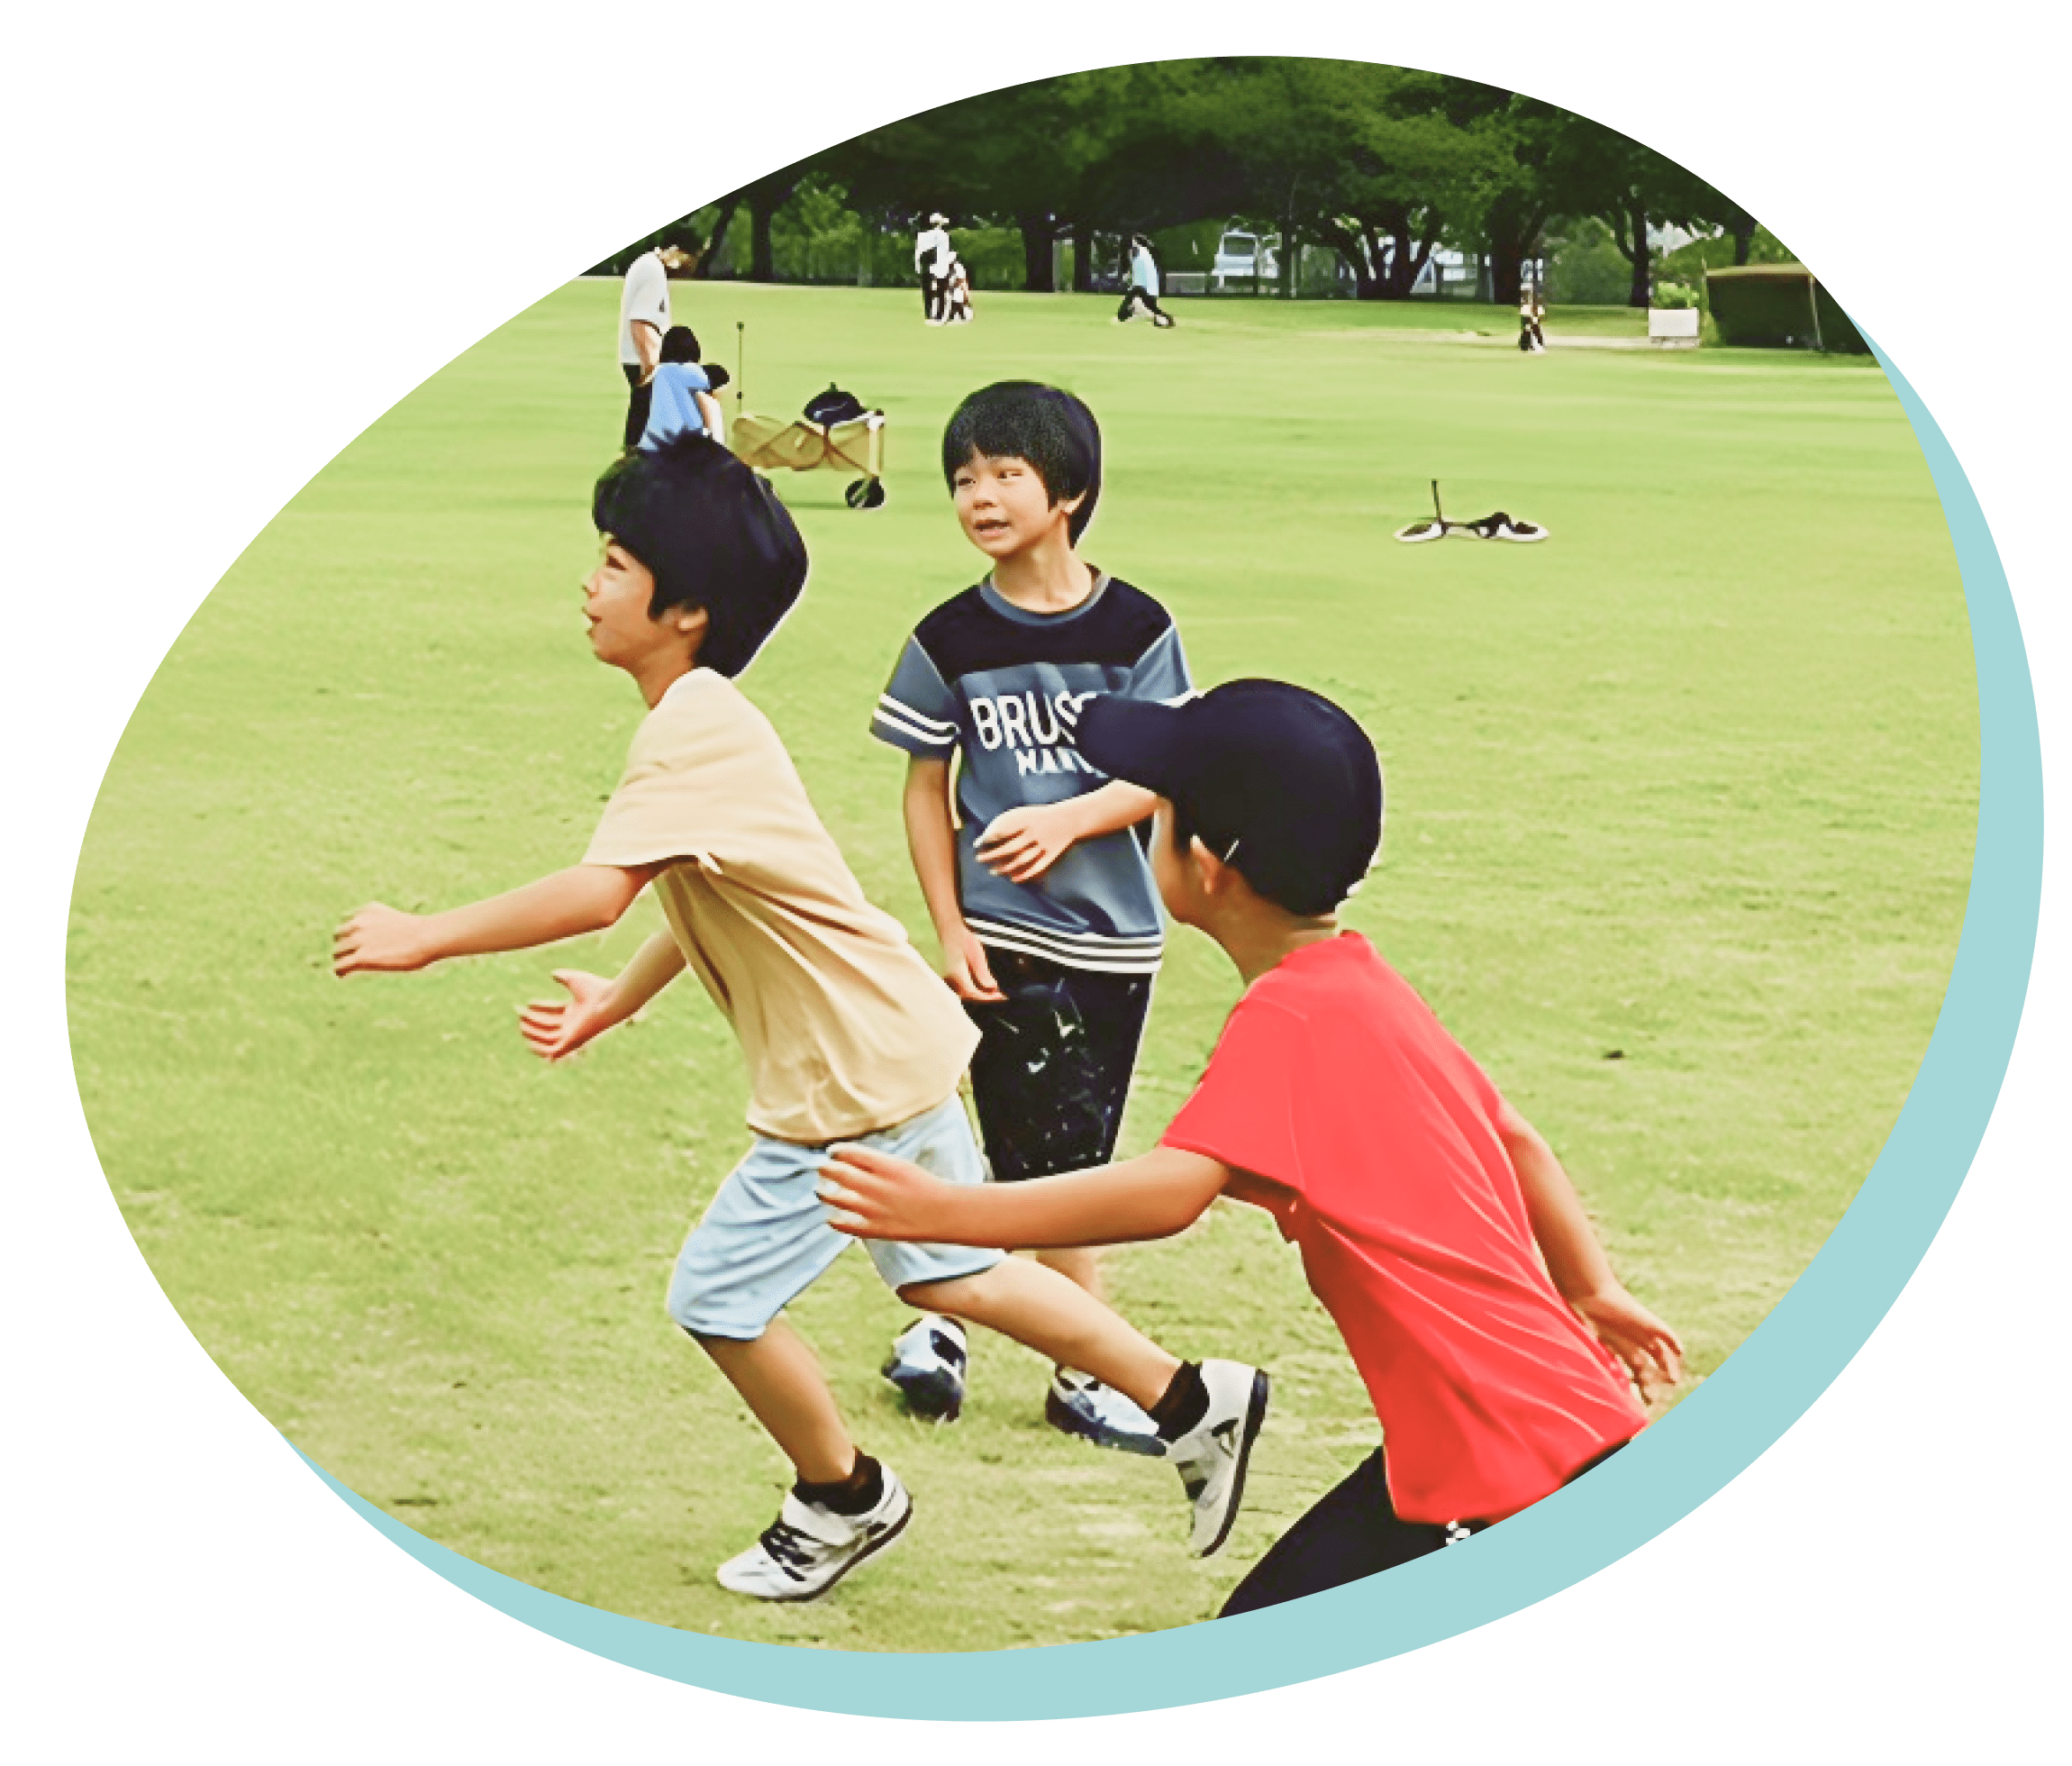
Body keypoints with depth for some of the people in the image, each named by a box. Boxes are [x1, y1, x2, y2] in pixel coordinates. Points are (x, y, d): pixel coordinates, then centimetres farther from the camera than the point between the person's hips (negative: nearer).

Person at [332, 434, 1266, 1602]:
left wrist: (425, 937, -27)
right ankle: (1195, 1402, 27)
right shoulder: (709, 719, 8)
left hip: (853, 1078, -10)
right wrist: (615, 1003, 18)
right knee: (951, 1277, 21)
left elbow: (597, 893, -35)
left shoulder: (695, 729, -24)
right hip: (895, 1048, 10)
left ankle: (843, 1502, 22)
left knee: (720, 1297, 2)